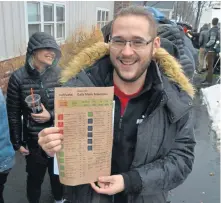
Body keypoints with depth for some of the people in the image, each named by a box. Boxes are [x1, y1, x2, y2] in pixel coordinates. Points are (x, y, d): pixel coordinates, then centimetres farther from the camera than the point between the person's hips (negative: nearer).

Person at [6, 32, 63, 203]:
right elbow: (13, 114, -5)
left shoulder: (60, 74, -9)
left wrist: (51, 115, -18)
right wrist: (17, 143, -2)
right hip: (33, 141, -2)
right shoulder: (18, 78, -12)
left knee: (58, 174, 23)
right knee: (35, 178, 17)